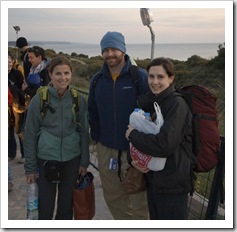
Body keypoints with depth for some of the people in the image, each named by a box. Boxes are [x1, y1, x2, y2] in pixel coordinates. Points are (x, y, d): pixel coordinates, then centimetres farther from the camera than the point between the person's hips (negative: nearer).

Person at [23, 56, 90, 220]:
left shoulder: (79, 100, -2)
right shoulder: (39, 99, -8)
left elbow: (84, 132, 6)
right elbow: (30, 135, -3)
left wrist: (84, 162, 5)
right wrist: (30, 167, -2)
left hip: (72, 160, 2)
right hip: (45, 160, -2)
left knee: (66, 206, 14)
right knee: (45, 208, 6)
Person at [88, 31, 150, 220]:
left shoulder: (140, 77, -11)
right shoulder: (97, 80, 5)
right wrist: (97, 138, 10)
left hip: (134, 150, -5)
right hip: (106, 150, 5)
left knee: (138, 198, 6)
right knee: (113, 197, 17)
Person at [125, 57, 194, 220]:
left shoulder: (177, 104, -18)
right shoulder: (151, 102, 6)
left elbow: (164, 145, -27)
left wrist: (133, 135, -15)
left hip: (172, 185, -7)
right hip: (154, 180, 7)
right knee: (155, 218, 22)